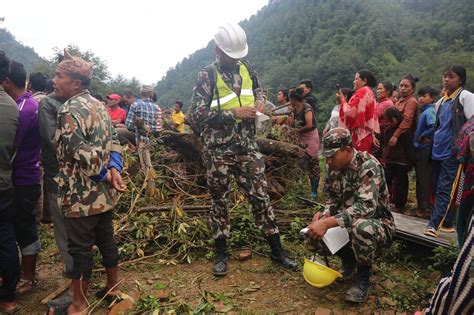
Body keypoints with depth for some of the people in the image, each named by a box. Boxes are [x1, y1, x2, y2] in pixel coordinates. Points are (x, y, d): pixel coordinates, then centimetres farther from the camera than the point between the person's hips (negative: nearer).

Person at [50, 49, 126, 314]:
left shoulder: (70, 110, -17)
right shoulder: (98, 105, 10)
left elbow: (83, 154, -24)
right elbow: (113, 142, 6)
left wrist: (104, 175, -12)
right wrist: (114, 169, -6)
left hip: (82, 195, -8)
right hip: (105, 193, 8)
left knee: (80, 248, 5)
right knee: (106, 239, 19)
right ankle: (113, 287, 34)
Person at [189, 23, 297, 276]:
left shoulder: (245, 68, 8)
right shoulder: (207, 76, -8)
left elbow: (258, 88, 26)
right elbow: (197, 114, -15)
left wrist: (258, 102, 1)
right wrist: (235, 113, -18)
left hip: (247, 146, 4)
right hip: (218, 150, -4)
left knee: (260, 196, 7)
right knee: (220, 200, 8)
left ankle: (276, 250, 19)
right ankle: (221, 253, 24)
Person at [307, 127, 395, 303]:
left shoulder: (368, 165, -27)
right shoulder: (335, 167, -5)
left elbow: (366, 206, -39)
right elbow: (333, 196, 6)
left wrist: (328, 222, -45)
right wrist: (325, 214, -17)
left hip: (378, 223, -7)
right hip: (351, 223, 7)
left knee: (361, 227, -40)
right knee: (313, 232, -12)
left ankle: (363, 278, -11)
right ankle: (349, 260, 14)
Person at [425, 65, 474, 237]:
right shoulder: (441, 101, 16)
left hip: (452, 151, -7)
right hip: (438, 150, 7)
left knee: (444, 188, -9)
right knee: (437, 187, 9)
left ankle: (435, 224, -9)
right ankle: (445, 222, 19)